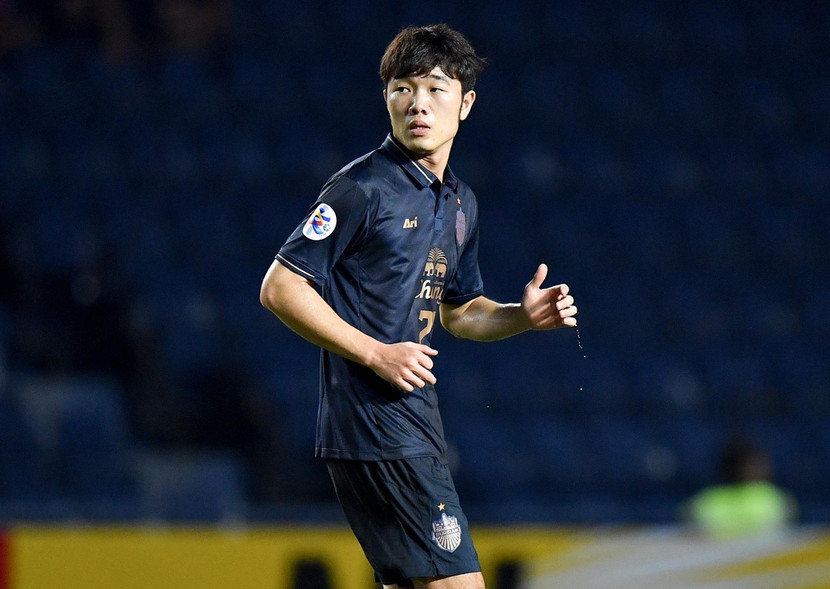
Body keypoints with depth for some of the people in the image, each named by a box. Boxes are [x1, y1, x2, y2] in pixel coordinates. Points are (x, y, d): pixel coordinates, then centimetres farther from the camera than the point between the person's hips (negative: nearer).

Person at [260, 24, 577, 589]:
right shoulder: (363, 187, -10)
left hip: (417, 425, 9)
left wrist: (523, 315, 8)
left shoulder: (460, 202, 16)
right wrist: (377, 354, -16)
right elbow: (280, 288, -11)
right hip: (373, 428, -9)